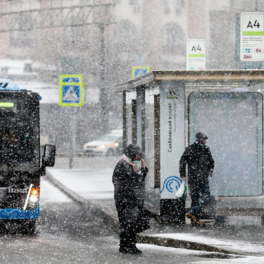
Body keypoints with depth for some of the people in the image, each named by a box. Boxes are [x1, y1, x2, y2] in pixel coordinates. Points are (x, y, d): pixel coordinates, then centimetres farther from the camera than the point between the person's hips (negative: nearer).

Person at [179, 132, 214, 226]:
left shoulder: (189, 149, 9)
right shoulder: (205, 148, -3)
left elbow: (182, 161, 3)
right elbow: (211, 162, 2)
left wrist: (182, 174, 9)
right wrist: (210, 171, 21)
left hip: (191, 178, 5)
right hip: (202, 177, -5)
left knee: (194, 198, 11)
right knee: (205, 198, -2)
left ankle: (195, 220, 9)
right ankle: (193, 213, -19)